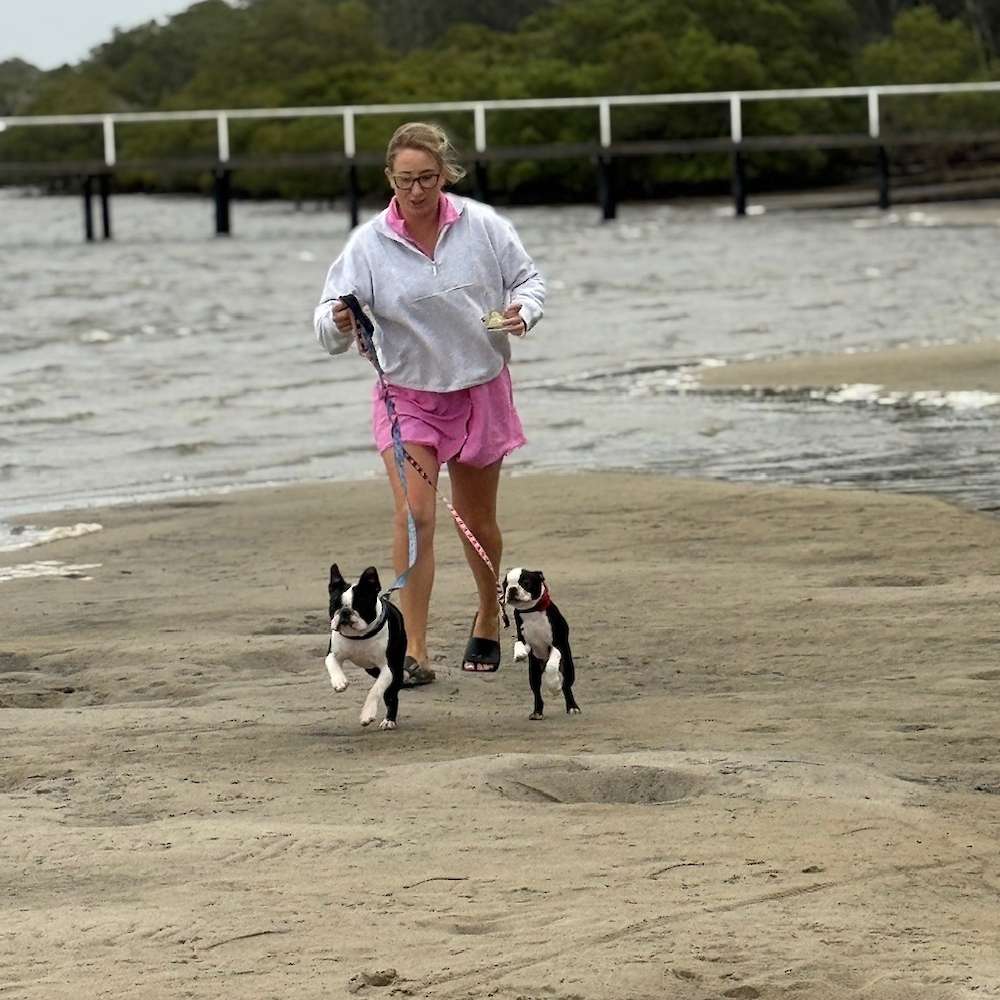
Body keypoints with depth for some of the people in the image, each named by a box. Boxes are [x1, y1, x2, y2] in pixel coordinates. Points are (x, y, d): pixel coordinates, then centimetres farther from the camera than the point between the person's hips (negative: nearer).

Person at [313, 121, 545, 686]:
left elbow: (528, 279, 4)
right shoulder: (369, 246, -11)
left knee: (478, 522, 13)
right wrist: (338, 323, -38)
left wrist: (522, 312, -17)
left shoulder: (483, 226, -8)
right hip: (407, 395, -1)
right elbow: (332, 324, -14)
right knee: (414, 516, -17)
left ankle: (489, 619, 40)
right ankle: (414, 650, -15)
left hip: (479, 390, 1)